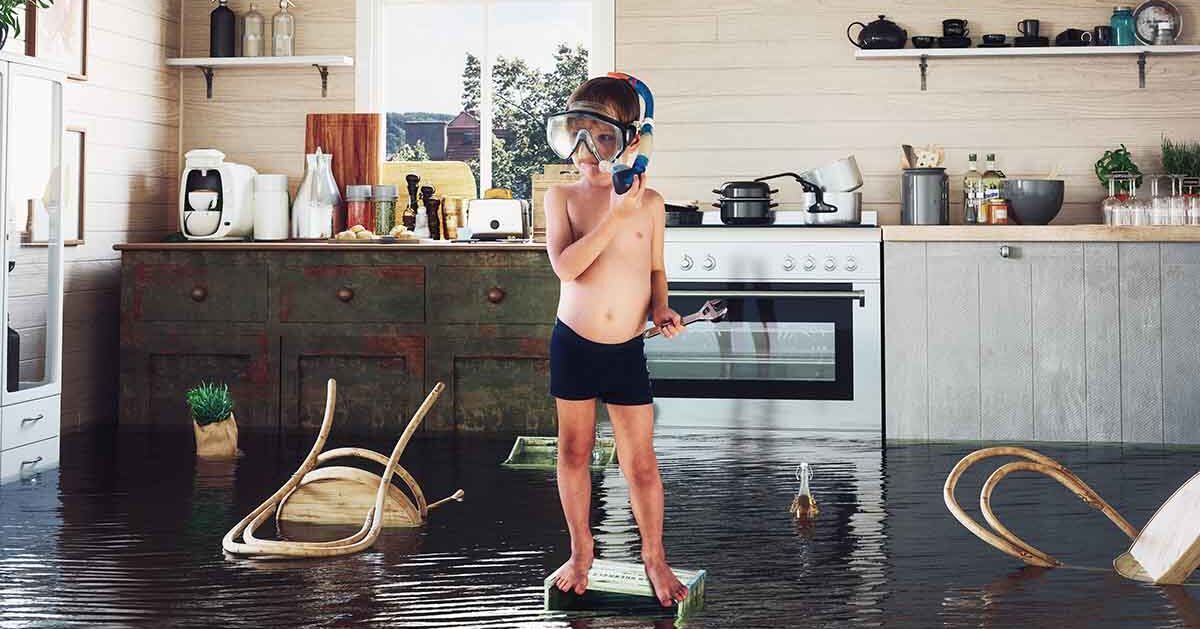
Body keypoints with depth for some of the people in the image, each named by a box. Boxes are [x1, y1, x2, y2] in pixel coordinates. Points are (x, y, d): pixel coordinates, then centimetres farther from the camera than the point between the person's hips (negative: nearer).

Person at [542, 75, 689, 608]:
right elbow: (566, 266, -20)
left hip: (627, 349, 0)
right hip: (573, 344, 0)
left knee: (640, 461, 4)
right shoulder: (563, 197, -5)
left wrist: (660, 308, -5)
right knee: (574, 450, 13)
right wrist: (615, 217, -23)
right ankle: (581, 551, 30)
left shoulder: (649, 203, -1)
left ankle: (653, 557, 21)